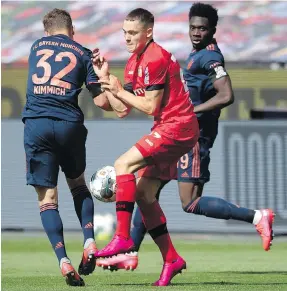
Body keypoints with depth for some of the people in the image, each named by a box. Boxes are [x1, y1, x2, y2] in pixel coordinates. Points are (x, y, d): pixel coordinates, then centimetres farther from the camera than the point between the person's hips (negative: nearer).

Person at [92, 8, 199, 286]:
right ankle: (171, 259, 10)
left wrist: (119, 91, -11)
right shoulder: (134, 63, 15)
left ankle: (122, 237, -23)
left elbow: (151, 106, -17)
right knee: (143, 194, 6)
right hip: (167, 129, 10)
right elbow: (122, 110, 13)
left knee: (123, 164, -20)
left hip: (176, 127, -10)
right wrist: (105, 78, 8)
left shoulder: (155, 59, -15)